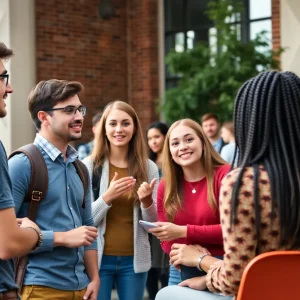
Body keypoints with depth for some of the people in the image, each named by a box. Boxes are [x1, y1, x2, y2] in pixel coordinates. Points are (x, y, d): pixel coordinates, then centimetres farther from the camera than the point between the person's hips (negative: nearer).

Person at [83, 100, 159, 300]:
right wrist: (107, 197, -23)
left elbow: (153, 224, 3)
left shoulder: (149, 167, 1)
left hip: (134, 260, 2)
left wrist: (146, 201, -17)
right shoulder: (89, 165, -6)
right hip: (98, 258, -2)